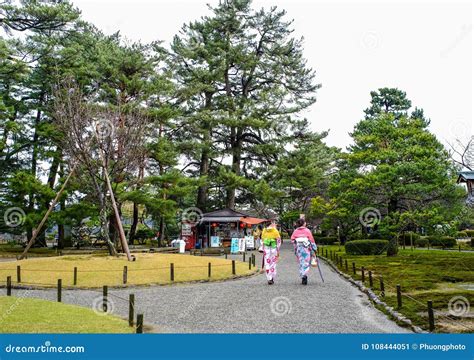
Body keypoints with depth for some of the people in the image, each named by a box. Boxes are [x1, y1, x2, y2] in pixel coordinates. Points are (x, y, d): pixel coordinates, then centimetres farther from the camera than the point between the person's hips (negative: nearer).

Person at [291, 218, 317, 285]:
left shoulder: (295, 231, 2)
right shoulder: (307, 231, -5)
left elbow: (292, 240, -2)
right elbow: (311, 240, -4)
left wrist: (295, 247, 11)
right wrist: (314, 248, 3)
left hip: (299, 249, 2)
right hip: (307, 249, -2)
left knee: (301, 263, 12)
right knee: (307, 263, 3)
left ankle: (303, 279, 11)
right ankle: (305, 275, -19)